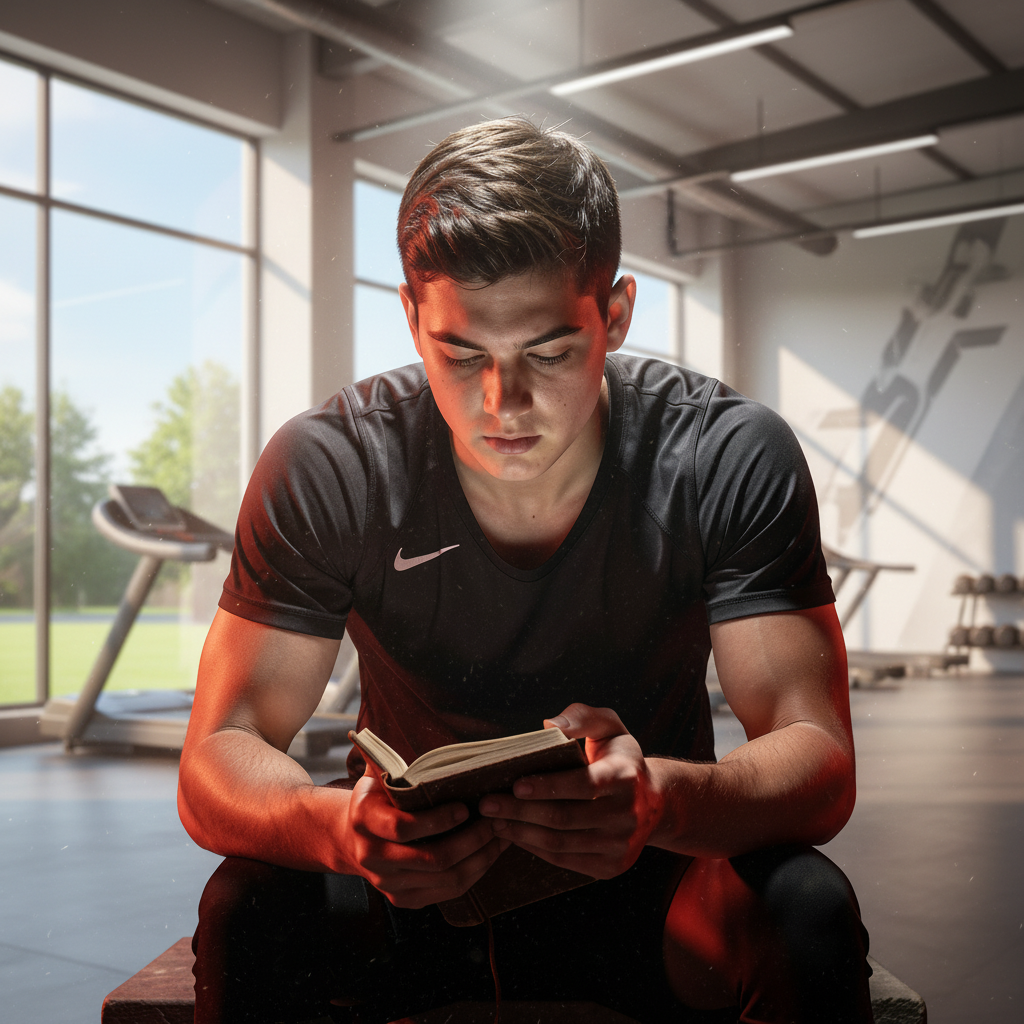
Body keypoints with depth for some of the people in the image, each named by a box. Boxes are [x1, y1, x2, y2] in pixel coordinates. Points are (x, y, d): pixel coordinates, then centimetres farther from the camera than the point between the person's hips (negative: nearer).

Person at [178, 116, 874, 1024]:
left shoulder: (734, 459, -18)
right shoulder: (326, 469, -17)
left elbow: (818, 757, -21)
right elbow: (218, 758, -17)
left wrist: (664, 801, -44)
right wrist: (342, 824, -42)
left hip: (644, 878, 0)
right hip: (410, 881, 1)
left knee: (808, 912, -30)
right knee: (251, 910, -29)